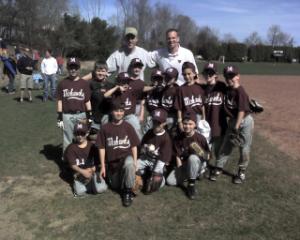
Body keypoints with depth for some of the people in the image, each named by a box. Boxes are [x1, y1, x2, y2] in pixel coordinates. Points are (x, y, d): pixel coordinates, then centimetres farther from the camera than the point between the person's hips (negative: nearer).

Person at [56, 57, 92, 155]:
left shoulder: (84, 83, 3)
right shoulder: (62, 83, 2)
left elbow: (87, 101, 4)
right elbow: (60, 101, 3)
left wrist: (89, 117, 1)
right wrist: (59, 118, -1)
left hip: (81, 115, 1)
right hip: (67, 116, -1)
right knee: (68, 140, 7)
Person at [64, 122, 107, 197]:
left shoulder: (92, 146, 1)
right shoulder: (71, 148, -2)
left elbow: (96, 163, 2)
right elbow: (73, 165, -9)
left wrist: (90, 170, -19)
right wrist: (83, 172, -26)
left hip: (92, 172, 0)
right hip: (79, 173, 0)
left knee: (100, 189, -23)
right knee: (80, 192, -25)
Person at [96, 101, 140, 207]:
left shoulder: (128, 127, -3)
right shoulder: (105, 128, -3)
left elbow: (134, 146, 1)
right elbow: (102, 148, 0)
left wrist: (135, 163, -6)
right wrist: (103, 166, -2)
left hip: (126, 157, -2)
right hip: (112, 162, 2)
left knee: (129, 164, -37)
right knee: (115, 186, 8)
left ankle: (128, 192, -15)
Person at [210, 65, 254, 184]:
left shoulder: (240, 91, -21)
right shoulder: (227, 90, 1)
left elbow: (241, 110, -21)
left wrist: (236, 127, -20)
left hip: (244, 121, -7)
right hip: (232, 121, 7)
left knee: (244, 148, 6)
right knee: (226, 146, 11)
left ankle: (242, 172, 22)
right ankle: (219, 168, 23)